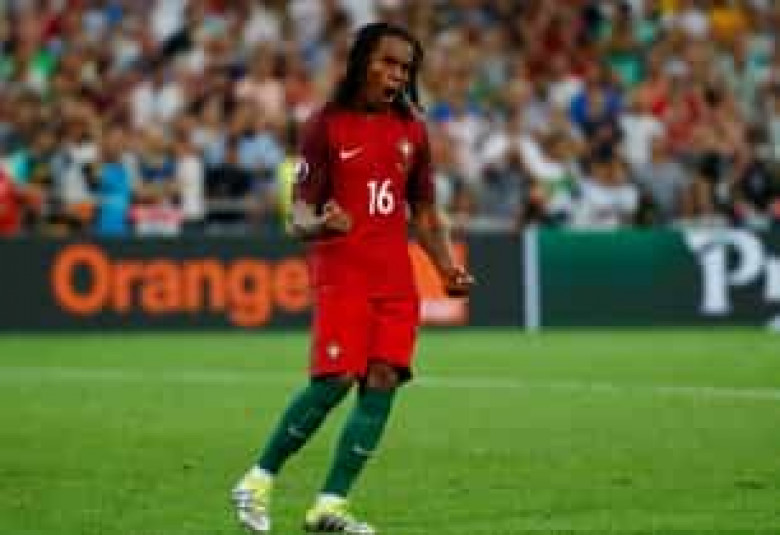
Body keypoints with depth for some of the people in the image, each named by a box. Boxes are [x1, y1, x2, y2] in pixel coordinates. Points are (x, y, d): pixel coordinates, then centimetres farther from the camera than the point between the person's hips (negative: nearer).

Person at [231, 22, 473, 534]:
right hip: (342, 272, -5)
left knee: (382, 381, -6)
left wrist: (449, 269, 7)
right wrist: (317, 225, -27)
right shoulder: (327, 125, -1)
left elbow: (424, 213, 20)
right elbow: (301, 210, -4)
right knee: (335, 380, -16)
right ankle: (258, 483, 1)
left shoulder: (412, 130, 13)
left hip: (396, 277, 5)